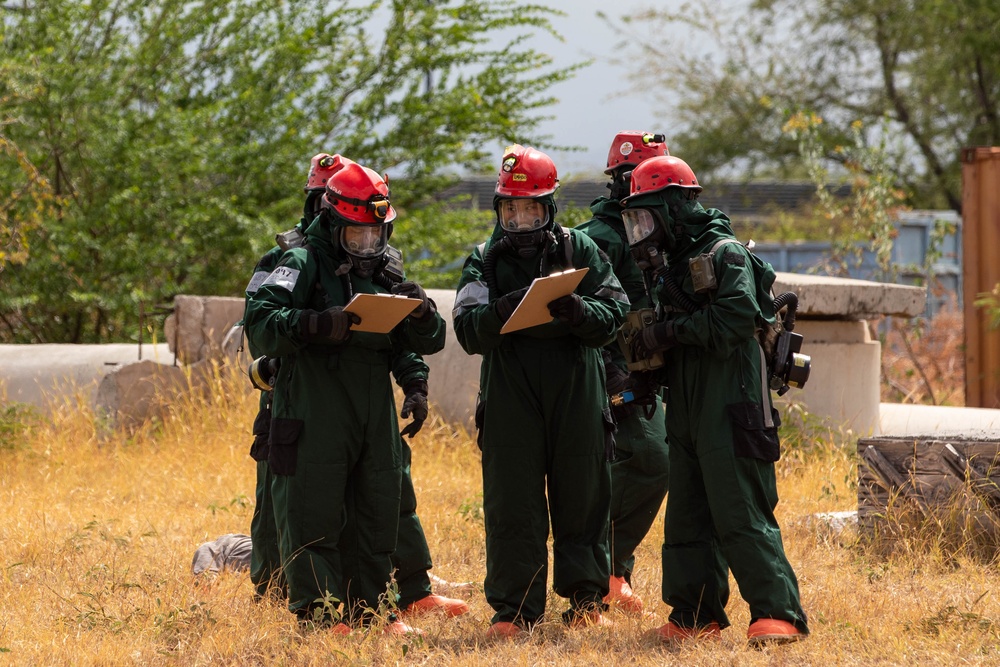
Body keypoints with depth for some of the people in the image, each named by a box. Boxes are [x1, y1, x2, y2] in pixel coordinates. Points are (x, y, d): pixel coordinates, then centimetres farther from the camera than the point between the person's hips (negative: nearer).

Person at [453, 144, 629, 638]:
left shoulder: (578, 250, 5)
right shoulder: (485, 261, 7)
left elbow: (614, 311, -2)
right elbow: (468, 330, -5)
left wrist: (579, 311, -23)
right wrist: (500, 311, -25)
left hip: (576, 394, 0)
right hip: (510, 399, 0)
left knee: (582, 499, 5)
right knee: (512, 505, 0)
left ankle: (585, 601, 17)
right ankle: (514, 610, 6)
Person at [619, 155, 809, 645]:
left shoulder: (725, 254, -7)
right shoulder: (673, 263, 18)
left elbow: (736, 318, -21)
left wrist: (669, 332, -16)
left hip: (731, 409, -9)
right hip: (686, 411, 9)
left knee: (740, 515, -13)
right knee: (688, 517, 10)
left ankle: (779, 614, -13)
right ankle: (695, 614, 16)